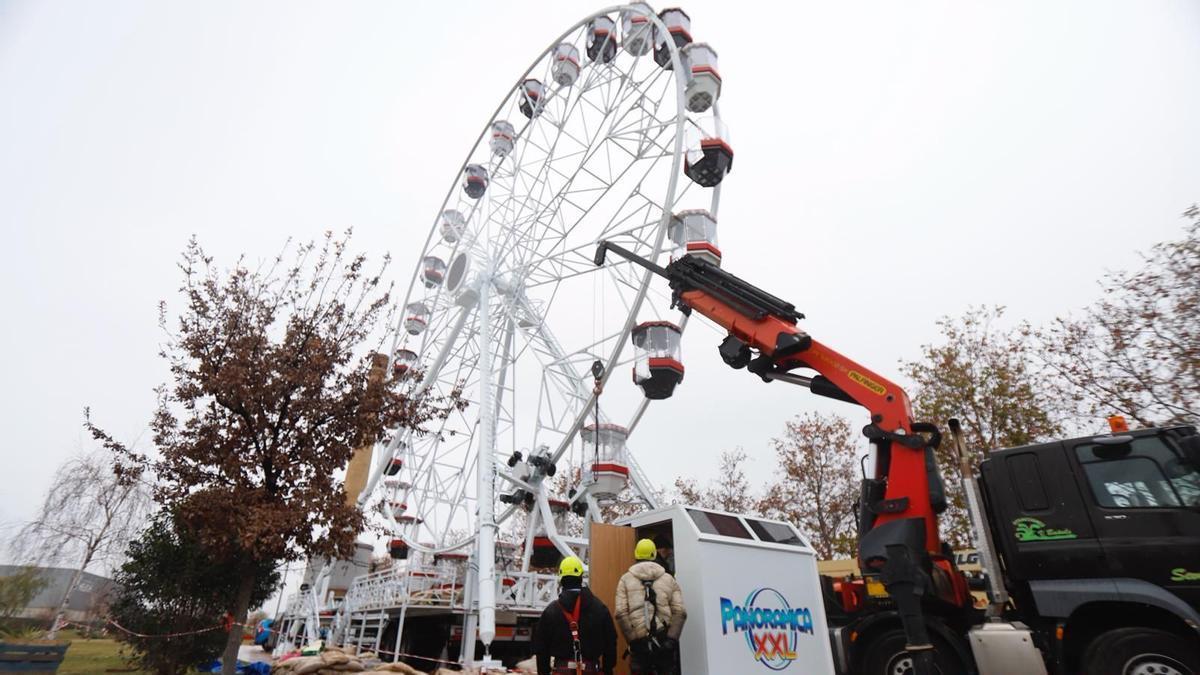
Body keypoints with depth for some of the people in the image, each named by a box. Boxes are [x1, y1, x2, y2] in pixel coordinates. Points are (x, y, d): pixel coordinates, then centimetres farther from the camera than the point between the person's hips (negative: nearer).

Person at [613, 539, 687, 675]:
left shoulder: (626, 579, 4)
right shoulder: (669, 579, 8)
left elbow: (621, 613, -8)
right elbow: (680, 613, -3)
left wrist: (632, 639, -4)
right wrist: (671, 639, -3)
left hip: (639, 643, -1)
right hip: (664, 643, 1)